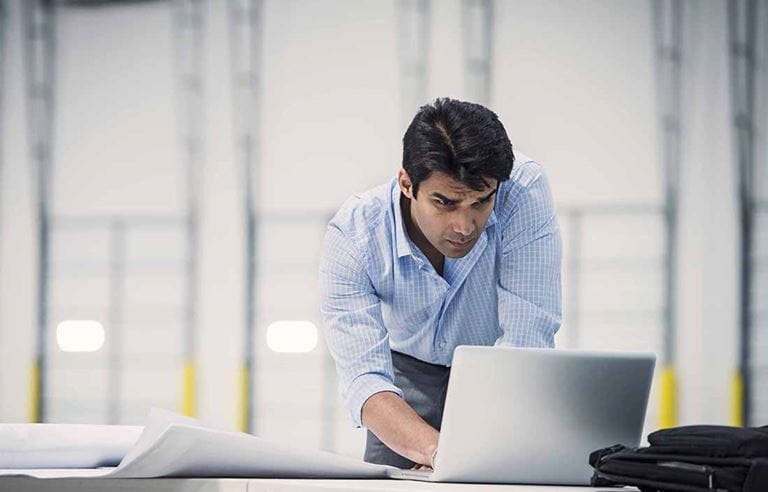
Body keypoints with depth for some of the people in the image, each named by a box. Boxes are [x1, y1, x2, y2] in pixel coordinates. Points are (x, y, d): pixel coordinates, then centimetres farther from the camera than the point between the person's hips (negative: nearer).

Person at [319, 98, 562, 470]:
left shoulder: (524, 190, -29)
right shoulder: (352, 235, -27)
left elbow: (526, 340, -31)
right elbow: (364, 377, -32)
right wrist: (435, 450, -51)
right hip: (411, 376, 1)